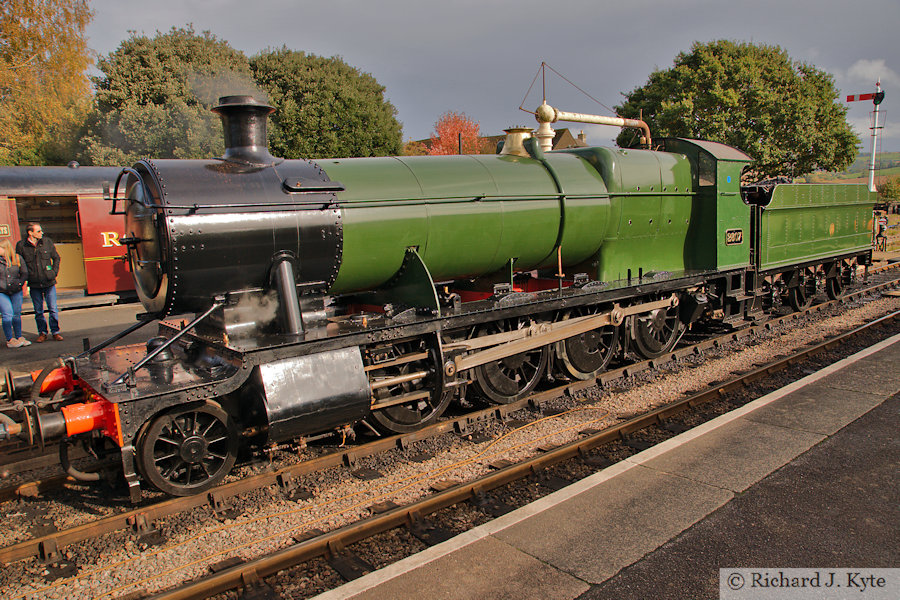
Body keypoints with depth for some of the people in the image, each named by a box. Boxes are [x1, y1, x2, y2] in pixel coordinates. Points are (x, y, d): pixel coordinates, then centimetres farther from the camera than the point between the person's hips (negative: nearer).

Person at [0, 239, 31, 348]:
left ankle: (19, 337, 21)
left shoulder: (17, 258, 3)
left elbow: (24, 273, 7)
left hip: (16, 292, 2)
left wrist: (18, 284, -7)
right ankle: (10, 340, -2)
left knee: (17, 314, 8)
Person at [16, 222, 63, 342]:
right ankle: (42, 332, 21)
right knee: (38, 311, 8)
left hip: (49, 282, 0)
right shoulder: (21, 245, -3)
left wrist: (54, 273, 5)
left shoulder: (47, 242, 1)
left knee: (53, 309, -1)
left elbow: (56, 258, 13)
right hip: (34, 285, 0)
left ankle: (55, 332, 12)